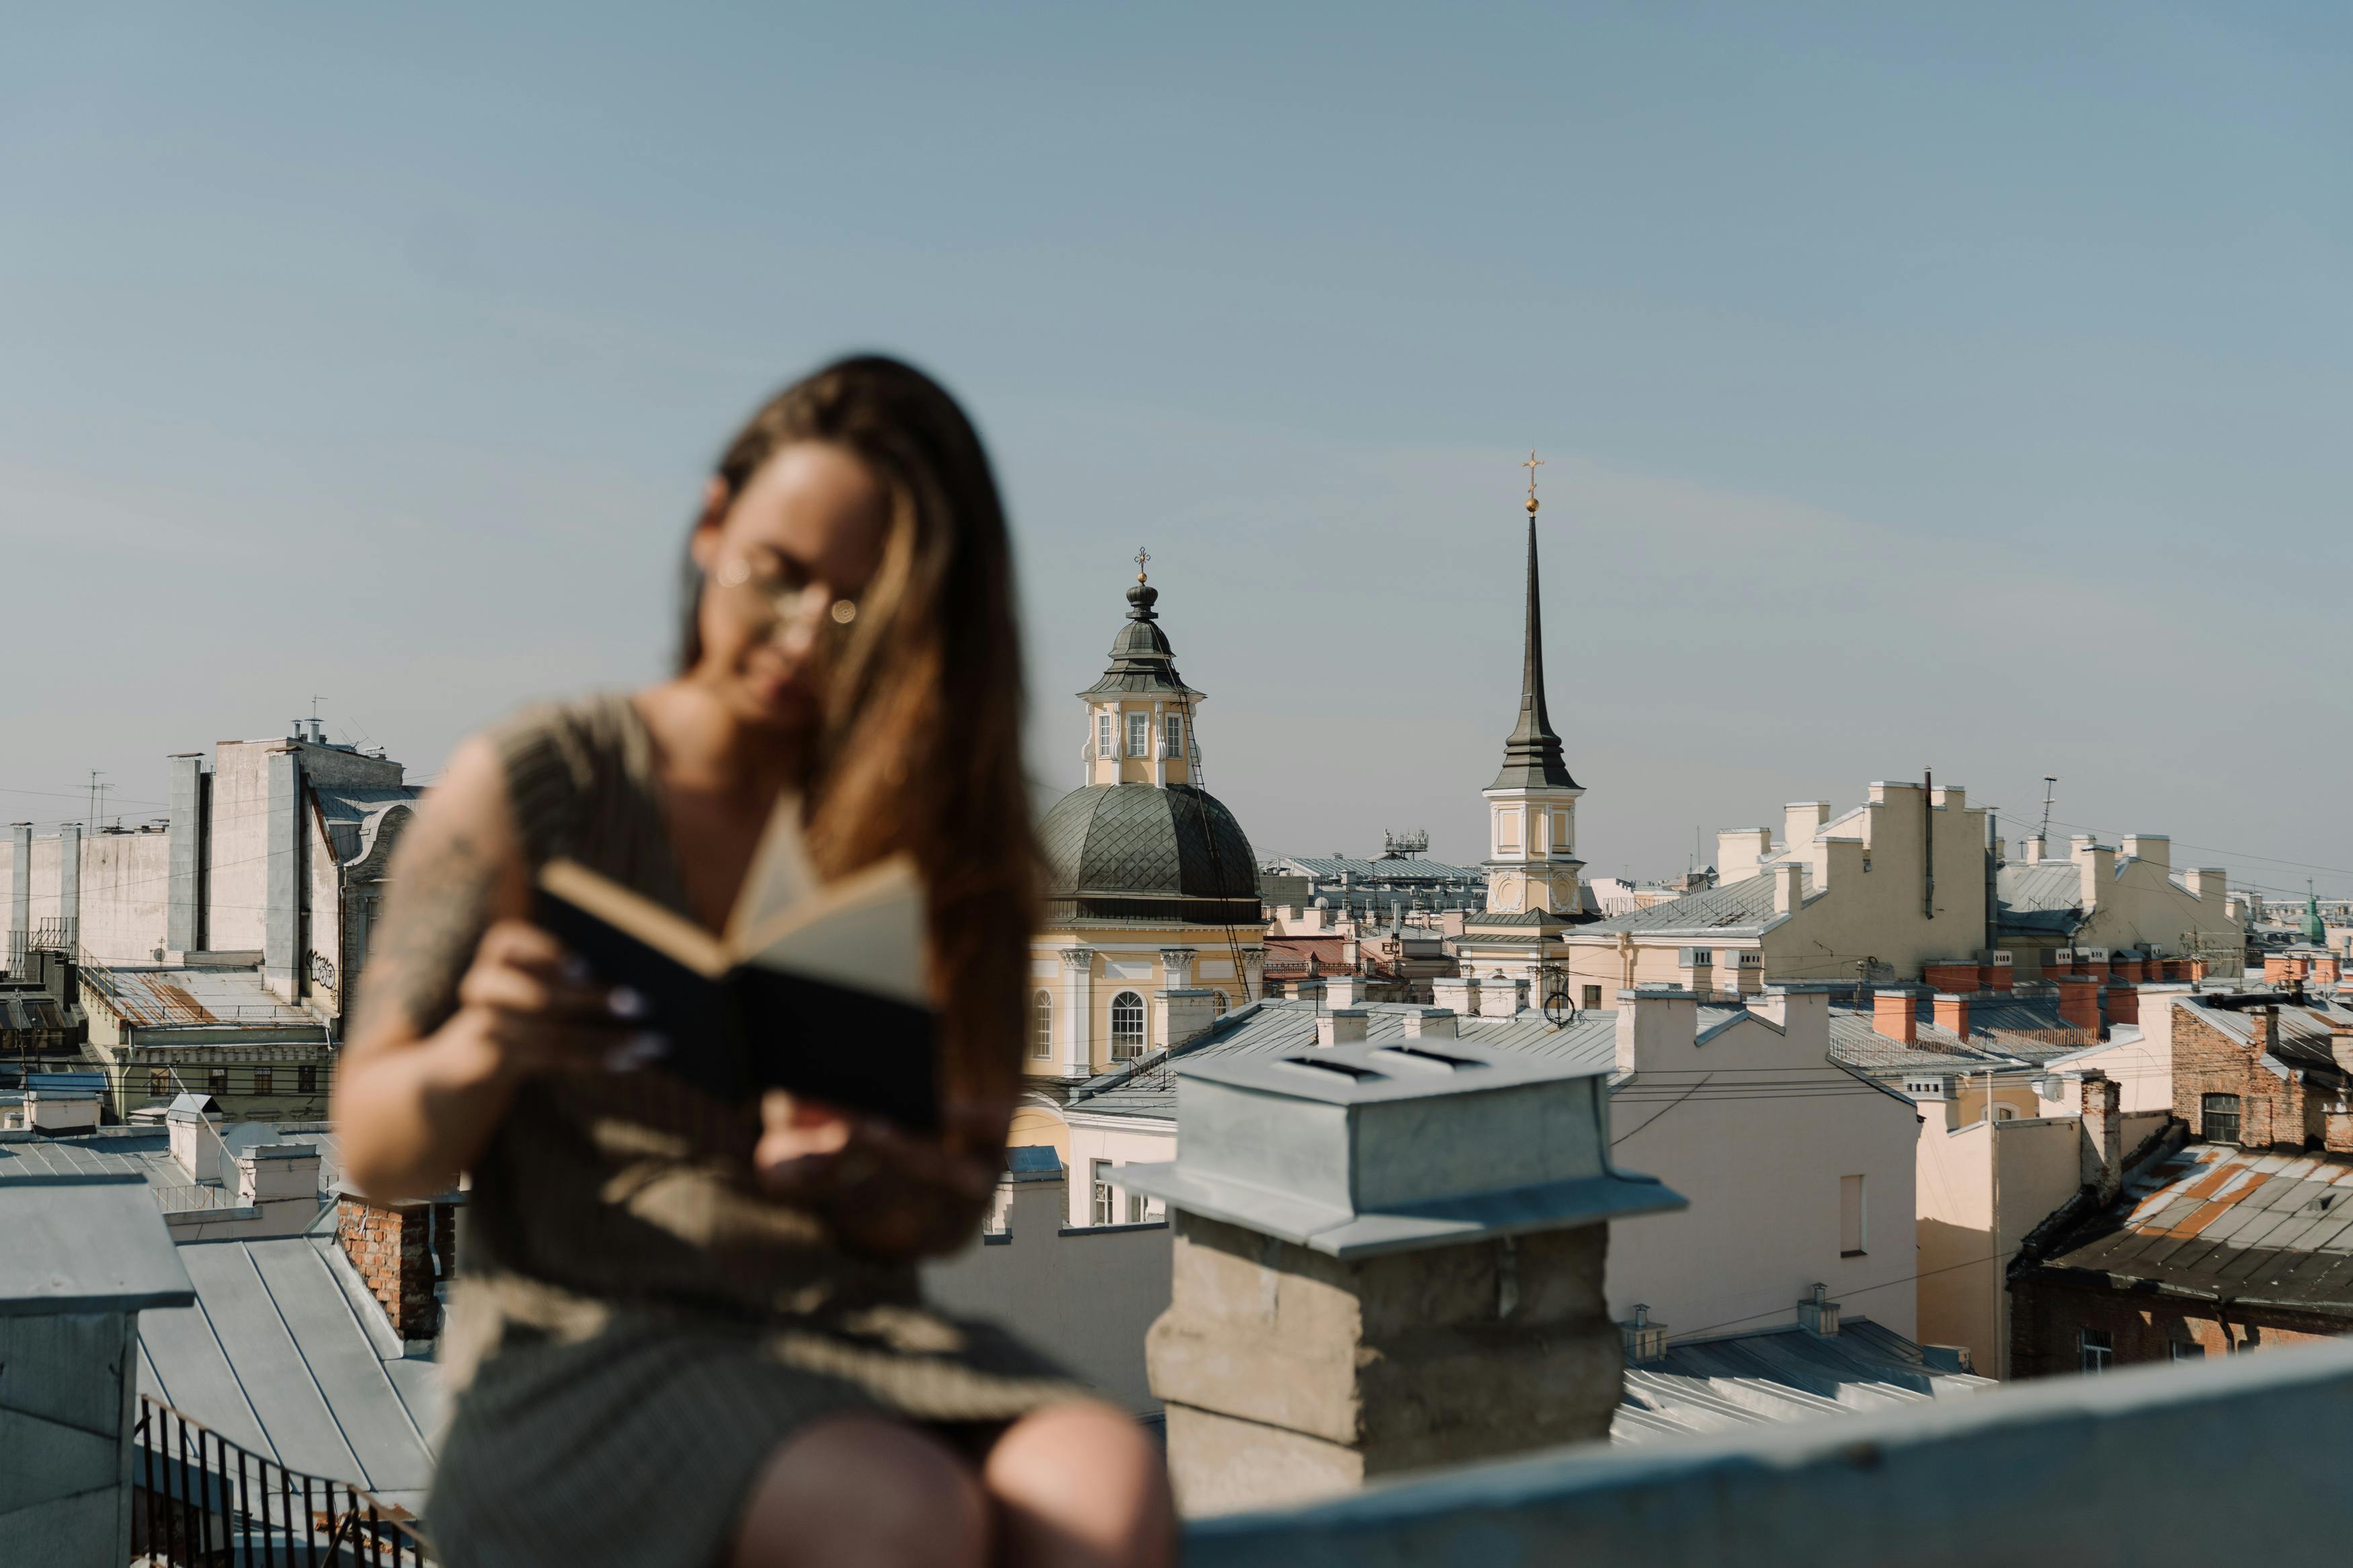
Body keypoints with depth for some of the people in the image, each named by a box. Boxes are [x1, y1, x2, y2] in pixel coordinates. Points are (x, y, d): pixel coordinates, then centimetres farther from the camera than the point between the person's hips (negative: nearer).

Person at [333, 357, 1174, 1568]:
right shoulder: (533, 785, 2)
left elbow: (954, 1205, 9)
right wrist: (478, 1052, -22)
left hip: (849, 1324, 3)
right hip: (577, 1353, -3)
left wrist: (861, 1181, -16)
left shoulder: (939, 838, 10)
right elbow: (375, 1153, 2)